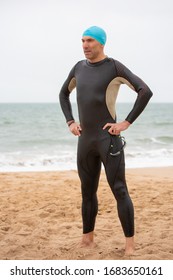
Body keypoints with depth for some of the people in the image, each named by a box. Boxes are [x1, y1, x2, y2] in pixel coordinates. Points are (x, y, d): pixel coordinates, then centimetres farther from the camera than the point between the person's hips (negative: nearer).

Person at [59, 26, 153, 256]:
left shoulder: (114, 67, -7)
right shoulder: (79, 67, 12)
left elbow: (146, 91, -15)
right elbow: (63, 93, 28)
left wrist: (126, 123, -16)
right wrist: (70, 122, 13)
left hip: (109, 139, -6)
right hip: (85, 141, 6)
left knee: (119, 190, -7)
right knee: (88, 191, 13)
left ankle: (130, 244, -1)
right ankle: (87, 239, 25)